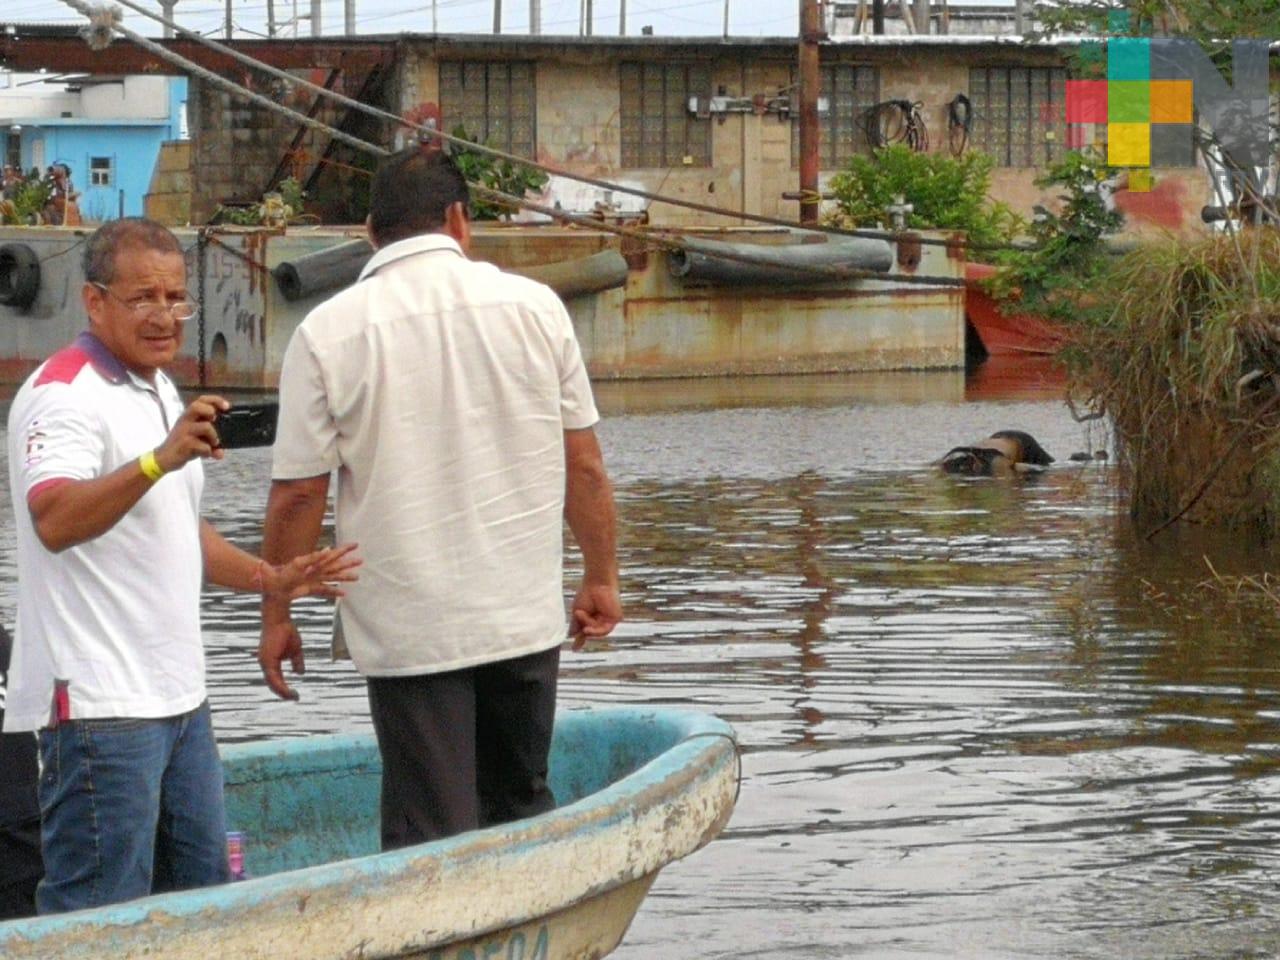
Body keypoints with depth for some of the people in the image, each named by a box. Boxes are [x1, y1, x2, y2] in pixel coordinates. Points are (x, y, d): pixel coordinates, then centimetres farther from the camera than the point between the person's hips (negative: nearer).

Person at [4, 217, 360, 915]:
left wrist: (270, 580, 18)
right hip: (100, 703, -10)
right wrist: (160, 460, -43)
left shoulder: (159, 392, 17)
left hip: (176, 697, 10)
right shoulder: (64, 394, -13)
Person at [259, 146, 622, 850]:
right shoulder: (534, 307, 0)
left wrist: (276, 615, 6)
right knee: (523, 810, 18)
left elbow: (297, 494, -6)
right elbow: (583, 466, 4)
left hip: (406, 628, -3)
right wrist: (601, 579, 16)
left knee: (429, 833, 1)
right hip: (526, 618, 3)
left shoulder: (327, 334, -6)